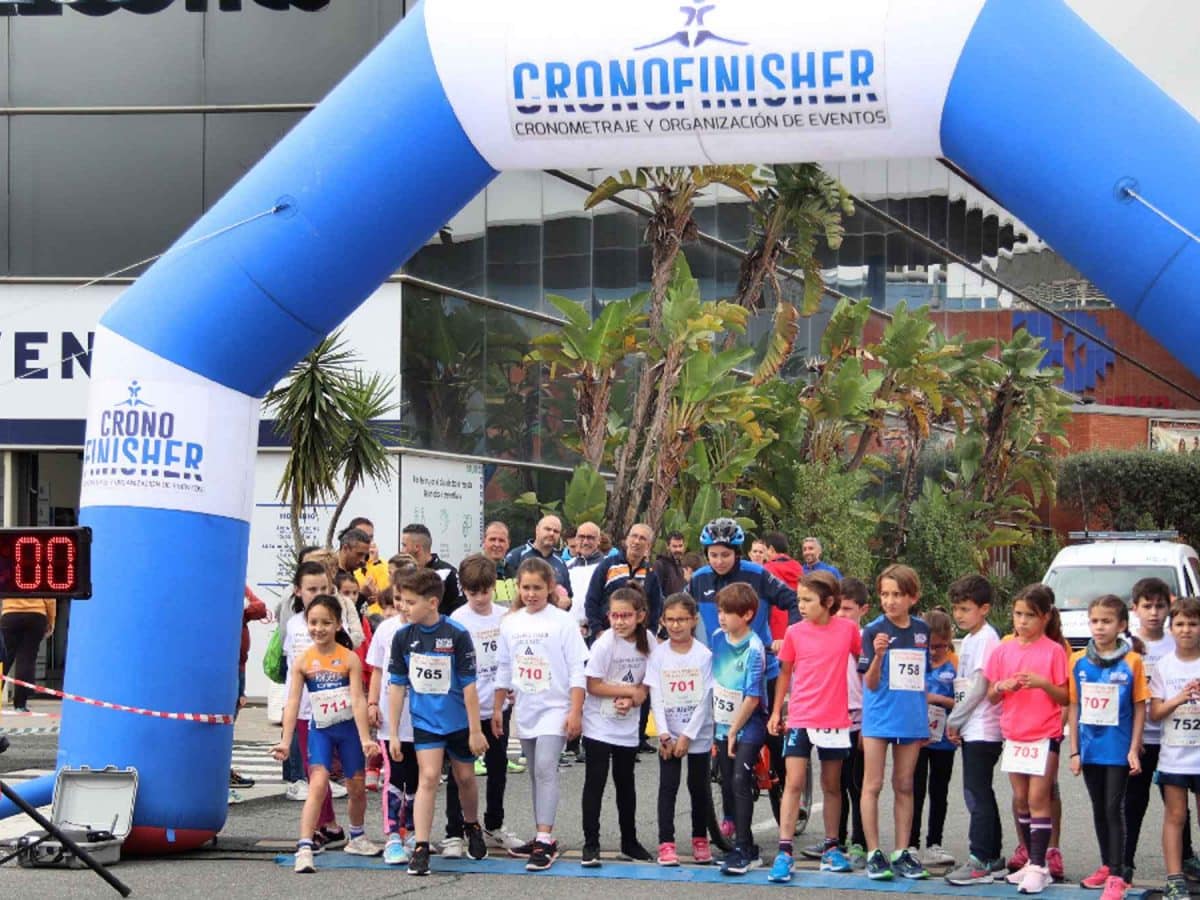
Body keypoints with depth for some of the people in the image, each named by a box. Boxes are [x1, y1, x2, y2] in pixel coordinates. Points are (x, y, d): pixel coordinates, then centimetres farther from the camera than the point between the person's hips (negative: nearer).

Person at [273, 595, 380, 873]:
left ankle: (357, 837, 39)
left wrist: (365, 739, -18)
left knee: (357, 787, 13)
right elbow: (292, 703, -8)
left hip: (349, 727, 1)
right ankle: (304, 848, -23)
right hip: (319, 730, -1)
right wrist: (286, 742, -14)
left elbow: (357, 700, -12)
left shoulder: (349, 659, -8)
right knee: (318, 784, -18)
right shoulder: (303, 662, -5)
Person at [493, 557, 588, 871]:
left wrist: (575, 712, -13)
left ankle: (545, 841, -19)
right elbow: (504, 669, 15)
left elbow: (577, 671, -9)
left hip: (554, 708, -6)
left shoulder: (562, 621, -7)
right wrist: (497, 708, 12)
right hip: (525, 710, 6)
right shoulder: (511, 623, 7)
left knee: (545, 769, -16)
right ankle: (542, 837, 18)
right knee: (535, 773, 11)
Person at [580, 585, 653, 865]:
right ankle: (591, 844, 1)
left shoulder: (647, 642, -2)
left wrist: (632, 700, -18)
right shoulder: (605, 644, -16)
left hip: (627, 727, 4)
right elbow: (592, 685, -17)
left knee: (625, 783, 15)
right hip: (599, 726, -4)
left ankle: (629, 842, 25)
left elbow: (645, 685, 3)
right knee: (595, 783, -3)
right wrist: (631, 690, -15)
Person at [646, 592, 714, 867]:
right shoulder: (658, 655, -2)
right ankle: (666, 844, -1)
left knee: (699, 787, 8)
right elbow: (656, 697, -4)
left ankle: (700, 839, 21)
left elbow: (705, 699, -8)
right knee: (668, 786, -3)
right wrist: (664, 734, -14)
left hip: (698, 734, -1)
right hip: (669, 735, 1)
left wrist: (688, 735, -13)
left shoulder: (704, 655, -6)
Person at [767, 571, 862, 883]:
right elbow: (785, 672, 8)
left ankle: (831, 848, 24)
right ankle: (784, 852, -8)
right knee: (794, 783, -7)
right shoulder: (795, 633, -2)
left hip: (835, 721, 1)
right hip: (799, 719, -1)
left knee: (832, 786, 12)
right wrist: (776, 711, 5)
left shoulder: (848, 629, -4)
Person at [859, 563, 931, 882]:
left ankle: (902, 853, 14)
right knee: (873, 785, 0)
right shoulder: (874, 631, -9)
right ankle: (874, 854, 5)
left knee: (904, 786, 9)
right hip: (879, 719, -4)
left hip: (911, 719, 4)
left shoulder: (922, 631, 5)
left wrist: (926, 718, 16)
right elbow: (871, 683, -11)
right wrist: (878, 655, -29)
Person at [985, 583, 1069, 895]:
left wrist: (1042, 683, -22)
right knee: (1021, 800, 10)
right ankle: (1033, 861, 19)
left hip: (1045, 735, -5)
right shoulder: (1004, 650, 6)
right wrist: (1002, 686, -11)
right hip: (1014, 735, 5)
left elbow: (1065, 697, -5)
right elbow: (991, 695, 10)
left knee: (1038, 799, -8)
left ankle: (1038, 867, -7)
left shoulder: (1054, 651, -6)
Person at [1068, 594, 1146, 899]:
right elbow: (1074, 706, 7)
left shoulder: (1132, 661, -7)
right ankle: (1107, 865, 27)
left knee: (1114, 809, -5)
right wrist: (1074, 750, 4)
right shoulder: (1079, 661, 2)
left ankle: (1117, 875, -3)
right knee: (1099, 810, 14)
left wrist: (1134, 750, -8)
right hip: (1090, 748, 4)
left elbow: (1140, 708, -3)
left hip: (1118, 748, -4)